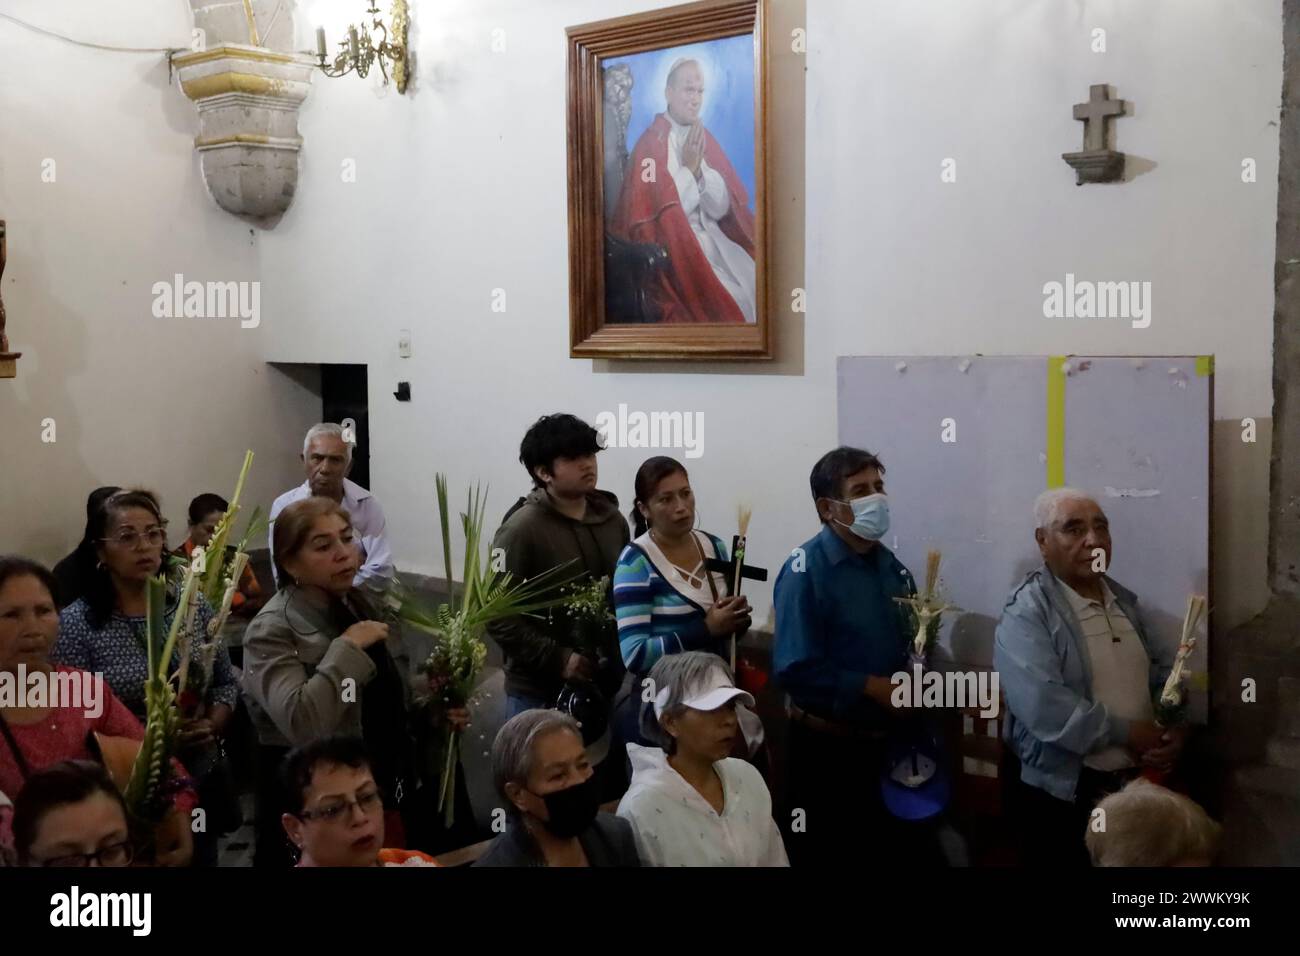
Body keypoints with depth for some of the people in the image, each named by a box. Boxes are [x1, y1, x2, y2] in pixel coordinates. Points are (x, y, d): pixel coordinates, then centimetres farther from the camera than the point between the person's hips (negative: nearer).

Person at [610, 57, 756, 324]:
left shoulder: (704, 139, 11)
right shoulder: (650, 145, -7)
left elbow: (722, 209, 4)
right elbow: (661, 216, -12)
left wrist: (701, 168, -11)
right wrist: (689, 168, -14)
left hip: (714, 240, 6)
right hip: (674, 247, -6)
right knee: (732, 299, -24)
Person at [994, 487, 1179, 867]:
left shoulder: (1124, 600, 9)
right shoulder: (1026, 613, -17)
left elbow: (1162, 669, 12)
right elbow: (1043, 707, -28)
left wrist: (1176, 725, -9)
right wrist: (1127, 733, -19)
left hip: (1138, 784, 7)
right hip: (1064, 796, -7)